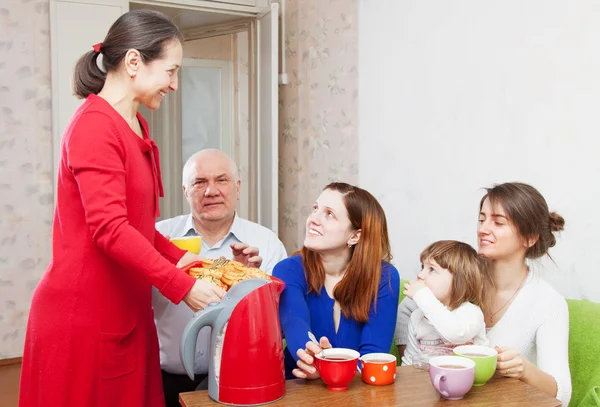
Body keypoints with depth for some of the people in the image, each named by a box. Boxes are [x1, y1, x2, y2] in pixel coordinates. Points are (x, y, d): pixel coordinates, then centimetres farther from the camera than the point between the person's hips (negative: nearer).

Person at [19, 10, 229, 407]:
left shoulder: (136, 126, 11)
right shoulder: (95, 126, -16)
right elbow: (110, 230, -23)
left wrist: (177, 256, 3)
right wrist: (182, 286, -21)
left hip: (125, 311, 8)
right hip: (84, 315, -8)